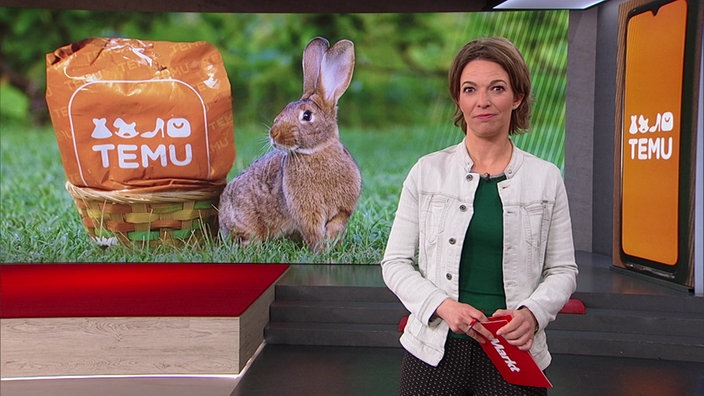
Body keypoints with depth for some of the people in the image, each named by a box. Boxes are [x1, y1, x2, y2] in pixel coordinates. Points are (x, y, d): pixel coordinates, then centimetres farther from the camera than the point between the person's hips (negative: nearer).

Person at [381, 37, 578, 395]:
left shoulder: (546, 178, 0)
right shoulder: (427, 171, -1)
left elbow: (562, 270, 4)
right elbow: (395, 263, 0)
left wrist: (531, 313, -14)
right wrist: (443, 305, -16)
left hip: (514, 352, 1)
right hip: (435, 350, 0)